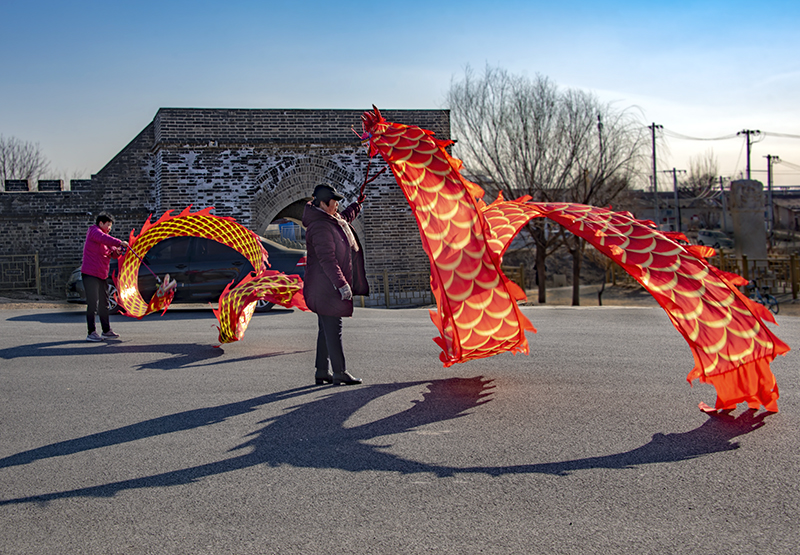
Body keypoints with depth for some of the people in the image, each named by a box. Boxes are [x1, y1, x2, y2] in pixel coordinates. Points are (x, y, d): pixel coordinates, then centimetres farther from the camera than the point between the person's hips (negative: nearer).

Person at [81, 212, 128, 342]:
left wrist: (117, 251, -4)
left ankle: (106, 331, 22)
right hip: (90, 274, -9)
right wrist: (119, 243, -32)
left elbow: (112, 253, 18)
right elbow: (104, 238, -28)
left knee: (104, 303, 14)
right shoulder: (94, 231, -6)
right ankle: (91, 333, -6)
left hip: (101, 275, 9)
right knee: (93, 304, -9)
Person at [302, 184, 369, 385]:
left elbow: (344, 218, 42)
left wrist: (357, 205, 48)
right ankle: (339, 373, -3)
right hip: (327, 287, -11)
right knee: (333, 330, -7)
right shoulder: (320, 226, -18)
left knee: (327, 330, 13)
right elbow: (327, 259, -24)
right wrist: (341, 284, -27)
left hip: (328, 287, 11)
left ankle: (321, 372, 18)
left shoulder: (332, 219, 15)